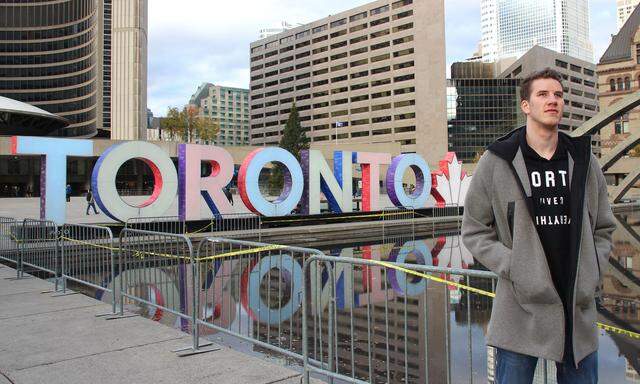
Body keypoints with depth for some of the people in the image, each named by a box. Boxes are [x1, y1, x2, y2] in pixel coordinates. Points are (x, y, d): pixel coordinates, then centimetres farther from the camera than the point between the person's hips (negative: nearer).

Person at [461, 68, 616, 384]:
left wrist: (593, 272, 0)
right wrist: (513, 268, -12)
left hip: (580, 310, 4)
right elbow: (474, 230, -1)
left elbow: (603, 228, 15)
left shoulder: (584, 160, 7)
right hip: (521, 311, -3)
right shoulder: (496, 162, -4)